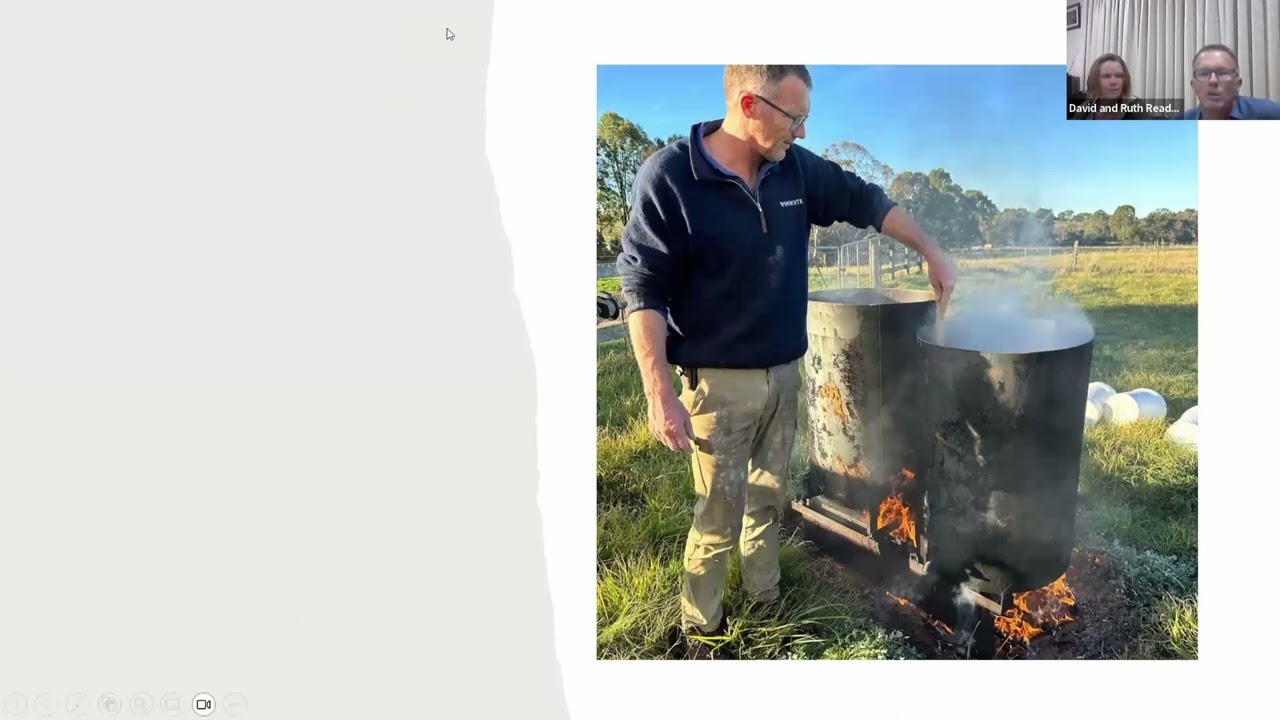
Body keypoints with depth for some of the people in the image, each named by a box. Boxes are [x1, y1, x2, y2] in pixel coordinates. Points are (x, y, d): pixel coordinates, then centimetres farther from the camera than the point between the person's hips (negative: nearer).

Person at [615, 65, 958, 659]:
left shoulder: (796, 168, 0)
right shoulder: (668, 176, -16)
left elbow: (864, 202, 16)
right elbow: (644, 292, -17)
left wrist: (931, 253, 14)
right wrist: (660, 396, -21)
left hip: (784, 373, 6)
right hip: (719, 382, -6)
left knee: (769, 497, 19)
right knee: (720, 514, 3)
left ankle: (765, 598, 38)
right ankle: (699, 629, 23)